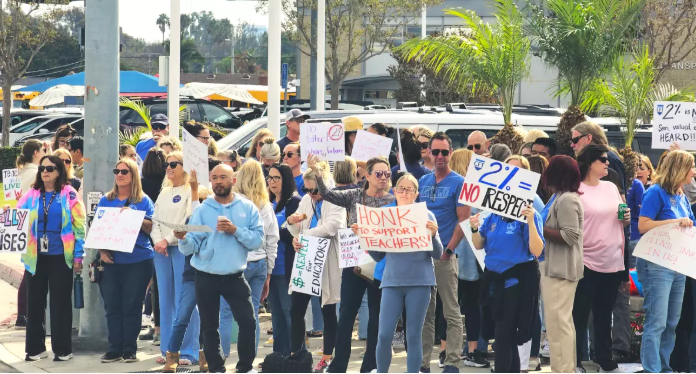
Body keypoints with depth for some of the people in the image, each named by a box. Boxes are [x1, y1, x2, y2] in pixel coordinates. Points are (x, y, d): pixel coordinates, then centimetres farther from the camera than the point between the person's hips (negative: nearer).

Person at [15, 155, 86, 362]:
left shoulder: (69, 194, -1)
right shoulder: (32, 194, 8)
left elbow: (79, 225, -2)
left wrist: (78, 255, -6)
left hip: (60, 257, -3)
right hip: (35, 257, 3)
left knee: (60, 303, 2)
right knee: (35, 302, 6)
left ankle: (62, 349, 9)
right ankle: (35, 348, 15)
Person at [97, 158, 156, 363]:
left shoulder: (143, 201, 4)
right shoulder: (105, 200, 11)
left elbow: (151, 227, -3)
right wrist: (102, 250, -5)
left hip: (138, 261, -2)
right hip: (110, 261, 3)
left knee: (132, 306, -1)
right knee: (112, 306, 2)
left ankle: (129, 350, 6)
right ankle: (114, 349, 8)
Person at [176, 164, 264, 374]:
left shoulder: (248, 208, 0)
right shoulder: (202, 210, -1)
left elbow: (258, 240, -8)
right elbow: (191, 247, -6)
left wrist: (236, 231, -19)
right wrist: (183, 239, -27)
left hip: (235, 276, 0)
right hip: (206, 277, 0)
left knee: (248, 321, -4)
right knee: (209, 326, 8)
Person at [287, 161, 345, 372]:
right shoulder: (306, 200, 11)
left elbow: (331, 227, -24)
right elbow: (297, 232, 12)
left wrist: (303, 235, -24)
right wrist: (292, 222, -11)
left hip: (326, 263, -6)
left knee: (328, 311, 5)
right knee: (296, 309, 4)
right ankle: (295, 355, 12)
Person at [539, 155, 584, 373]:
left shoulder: (566, 200, -17)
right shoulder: (561, 198, 15)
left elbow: (570, 236, -23)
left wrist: (538, 229, -20)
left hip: (560, 269, -11)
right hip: (555, 267, 11)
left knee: (557, 322, -9)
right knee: (562, 321, 16)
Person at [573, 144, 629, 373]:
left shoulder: (611, 187, 10)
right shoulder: (576, 191, -9)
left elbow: (621, 221, 19)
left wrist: (627, 219, -3)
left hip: (613, 262, 6)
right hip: (587, 262, -6)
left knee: (604, 314, 15)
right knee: (580, 314, 0)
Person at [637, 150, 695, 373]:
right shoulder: (656, 192, -9)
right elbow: (643, 226, -17)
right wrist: (675, 222, -20)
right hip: (657, 265, -8)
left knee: (672, 323, 10)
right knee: (657, 322, -9)